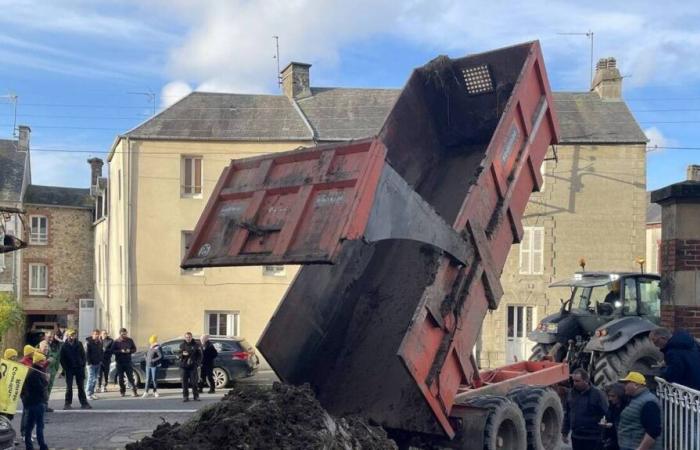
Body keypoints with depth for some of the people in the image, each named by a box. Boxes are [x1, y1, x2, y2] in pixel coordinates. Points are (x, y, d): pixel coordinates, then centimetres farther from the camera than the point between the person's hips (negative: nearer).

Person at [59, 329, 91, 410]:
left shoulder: (79, 344, 2)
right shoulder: (64, 346, -4)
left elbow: (83, 355, 4)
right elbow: (62, 359, -3)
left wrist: (83, 365, -5)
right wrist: (65, 368, -10)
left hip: (79, 368, 2)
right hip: (69, 369, -2)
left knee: (81, 386, 6)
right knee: (69, 387, 2)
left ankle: (84, 403, 10)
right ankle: (68, 403, 10)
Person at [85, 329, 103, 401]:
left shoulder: (99, 342, 11)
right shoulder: (88, 342, -9)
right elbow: (87, 353, -13)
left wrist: (101, 360, 8)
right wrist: (89, 362, -17)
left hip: (98, 363, 7)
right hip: (91, 364, -7)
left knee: (95, 379, 10)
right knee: (91, 378, -8)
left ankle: (92, 393, 18)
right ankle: (89, 394, -5)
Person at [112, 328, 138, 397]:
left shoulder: (130, 340, 4)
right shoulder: (116, 341, -1)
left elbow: (134, 349, 9)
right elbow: (112, 350, -5)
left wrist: (129, 351, -12)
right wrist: (120, 351, -18)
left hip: (128, 361, 0)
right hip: (119, 362, 0)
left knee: (130, 377, -3)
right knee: (121, 378, 3)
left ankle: (134, 391, -1)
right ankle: (122, 391, 13)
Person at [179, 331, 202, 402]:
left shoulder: (196, 345, 4)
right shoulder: (182, 345, 10)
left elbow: (200, 355, 6)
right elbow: (179, 355, 9)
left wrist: (197, 363, -6)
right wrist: (182, 354, -14)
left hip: (193, 367, -2)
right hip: (183, 366, 2)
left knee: (194, 382, -2)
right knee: (184, 382, 1)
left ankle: (196, 396, 6)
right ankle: (185, 397, 7)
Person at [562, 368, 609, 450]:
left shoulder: (597, 394, -11)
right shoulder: (571, 394, 7)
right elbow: (567, 414, 16)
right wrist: (565, 432, 15)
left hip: (593, 439, -6)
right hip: (576, 437, 6)